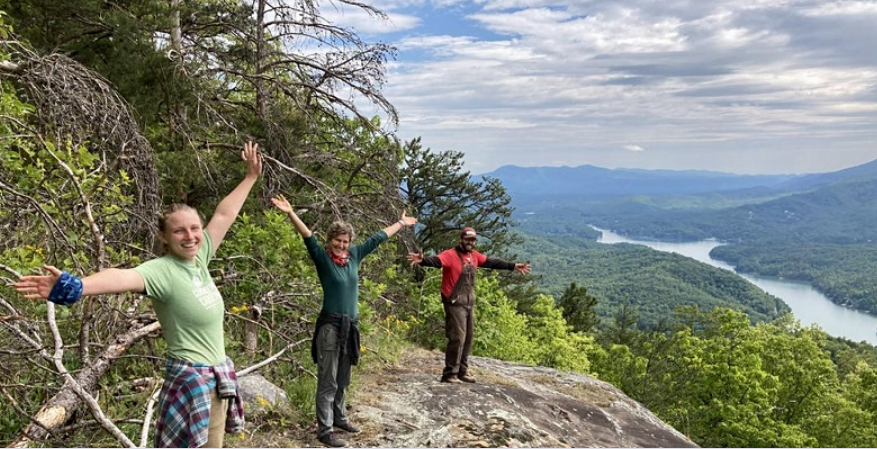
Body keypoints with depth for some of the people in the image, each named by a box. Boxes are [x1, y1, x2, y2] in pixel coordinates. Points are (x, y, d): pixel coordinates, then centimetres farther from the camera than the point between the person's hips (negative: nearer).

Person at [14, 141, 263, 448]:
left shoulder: (199, 257, 2)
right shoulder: (161, 271, -17)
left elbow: (224, 215, 11)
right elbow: (122, 277, -37)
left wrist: (251, 177, 20)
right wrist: (72, 287, -55)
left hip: (219, 376, 7)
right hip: (190, 379, -7)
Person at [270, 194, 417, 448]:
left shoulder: (354, 255, 5)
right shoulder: (323, 258, -8)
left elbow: (378, 238, 15)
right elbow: (308, 238, -23)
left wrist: (401, 223, 25)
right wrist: (290, 214, -38)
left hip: (351, 324, 6)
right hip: (330, 325, -6)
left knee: (343, 379, 18)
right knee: (328, 380, -2)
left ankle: (339, 417, 34)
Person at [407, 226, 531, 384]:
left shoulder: (474, 255, 10)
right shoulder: (450, 254, -13)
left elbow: (492, 262, 21)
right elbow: (437, 260, -31)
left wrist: (513, 266, 27)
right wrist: (423, 260, -53)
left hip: (469, 303, 8)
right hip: (455, 303, -8)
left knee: (468, 337, 14)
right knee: (457, 338, -10)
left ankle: (462, 371, 26)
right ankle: (450, 374, -1)